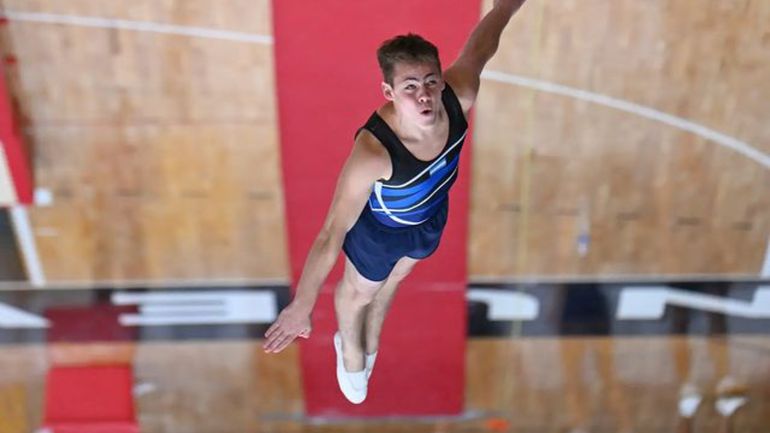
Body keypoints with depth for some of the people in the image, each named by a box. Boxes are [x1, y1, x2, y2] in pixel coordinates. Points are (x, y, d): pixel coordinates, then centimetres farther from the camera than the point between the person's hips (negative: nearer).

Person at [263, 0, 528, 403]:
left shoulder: (457, 95, -35)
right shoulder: (373, 151, -48)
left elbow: (485, 36, -14)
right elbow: (331, 234, -42)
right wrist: (301, 305, -38)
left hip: (431, 216, 5)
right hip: (378, 227, -5)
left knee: (394, 277, 34)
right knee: (360, 290, 27)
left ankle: (369, 342, 69)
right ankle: (350, 349, 65)